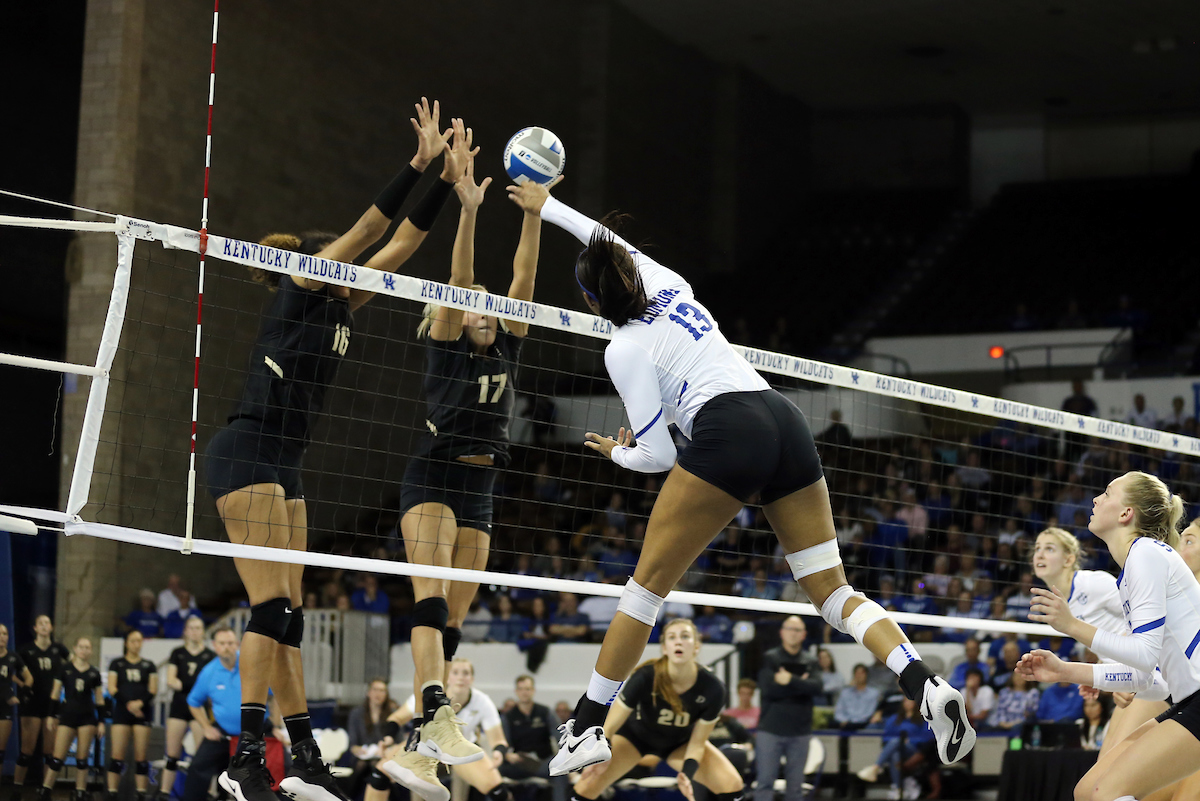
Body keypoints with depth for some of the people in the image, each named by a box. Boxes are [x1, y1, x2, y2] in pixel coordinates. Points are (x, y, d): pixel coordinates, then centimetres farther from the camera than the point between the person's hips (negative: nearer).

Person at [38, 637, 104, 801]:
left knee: (82, 758, 2)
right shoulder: (65, 669, 1)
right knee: (58, 757, -6)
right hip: (67, 715, -1)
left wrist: (101, 722, 4)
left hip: (87, 717, 1)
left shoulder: (94, 673, 5)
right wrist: (52, 716, -1)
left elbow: (99, 700, 9)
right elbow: (55, 694, 4)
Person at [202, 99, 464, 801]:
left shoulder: (340, 306, 17)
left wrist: (448, 182, 11)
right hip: (246, 454, -9)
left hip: (285, 467, 9)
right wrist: (419, 163, -11)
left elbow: (401, 245, 16)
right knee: (273, 605, -16)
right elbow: (371, 227, -11)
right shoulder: (300, 289, -3)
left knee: (288, 613, 6)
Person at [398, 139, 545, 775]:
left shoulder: (505, 351, 14)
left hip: (479, 490, 6)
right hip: (432, 480, -6)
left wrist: (533, 214, -4)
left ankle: (425, 731, 6)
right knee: (431, 599, -21)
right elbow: (457, 282, -12)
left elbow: (521, 282, 5)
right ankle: (436, 718, -37)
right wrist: (468, 212, -25)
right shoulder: (443, 347, 1)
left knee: (453, 618, 4)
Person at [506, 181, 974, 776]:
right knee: (832, 590, 3)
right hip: (785, 422, 7)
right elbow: (613, 245, 45)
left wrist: (616, 454, 24)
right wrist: (547, 206, 54)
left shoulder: (625, 350, 4)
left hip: (725, 434, -7)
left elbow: (658, 455, 2)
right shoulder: (670, 286, 22)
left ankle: (587, 727, 6)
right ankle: (927, 687, -18)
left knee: (648, 584, 5)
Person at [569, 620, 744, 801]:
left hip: (681, 742, 2)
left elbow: (696, 743, -17)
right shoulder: (645, 677, -34)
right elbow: (609, 726, -29)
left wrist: (687, 774, -35)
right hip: (634, 735, -2)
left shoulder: (713, 688, -28)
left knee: (732, 784, -18)